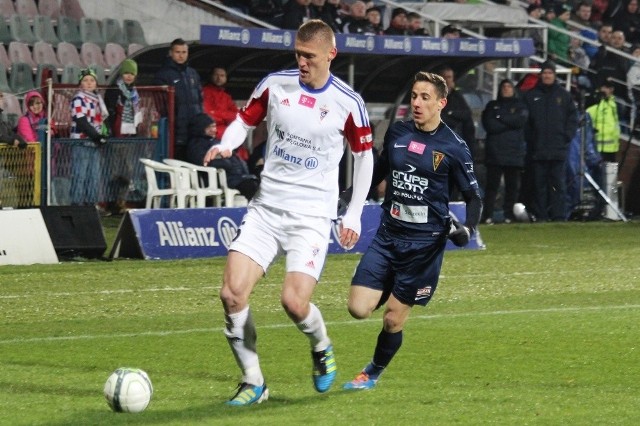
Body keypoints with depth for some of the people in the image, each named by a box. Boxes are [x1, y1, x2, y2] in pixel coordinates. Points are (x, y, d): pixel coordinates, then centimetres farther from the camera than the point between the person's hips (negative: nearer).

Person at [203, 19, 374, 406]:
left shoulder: (347, 102, -4)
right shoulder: (275, 84, 2)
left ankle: (322, 348, 17)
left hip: (312, 215, -3)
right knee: (232, 294, -14)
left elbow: (364, 155, 8)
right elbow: (245, 120, 15)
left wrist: (354, 214, 6)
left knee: (294, 302, -19)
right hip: (266, 209, 3)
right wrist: (225, 145, -8)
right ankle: (253, 382, 2)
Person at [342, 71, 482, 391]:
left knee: (393, 319, -1)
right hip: (388, 235, 4)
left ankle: (373, 373, 25)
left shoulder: (453, 148, -7)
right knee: (359, 308, -9)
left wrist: (467, 228, -18)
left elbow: (473, 196, 0)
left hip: (425, 243, -4)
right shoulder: (396, 133, 5)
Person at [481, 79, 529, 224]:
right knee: (492, 184, -6)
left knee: (512, 185, 0)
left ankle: (509, 215, 4)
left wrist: (500, 118, -4)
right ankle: (487, 216, -9)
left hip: (514, 152, 1)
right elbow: (489, 125, -1)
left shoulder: (520, 106, 15)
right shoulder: (492, 106, 15)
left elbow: (521, 120, -6)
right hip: (495, 152, -1)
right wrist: (510, 123, -7)